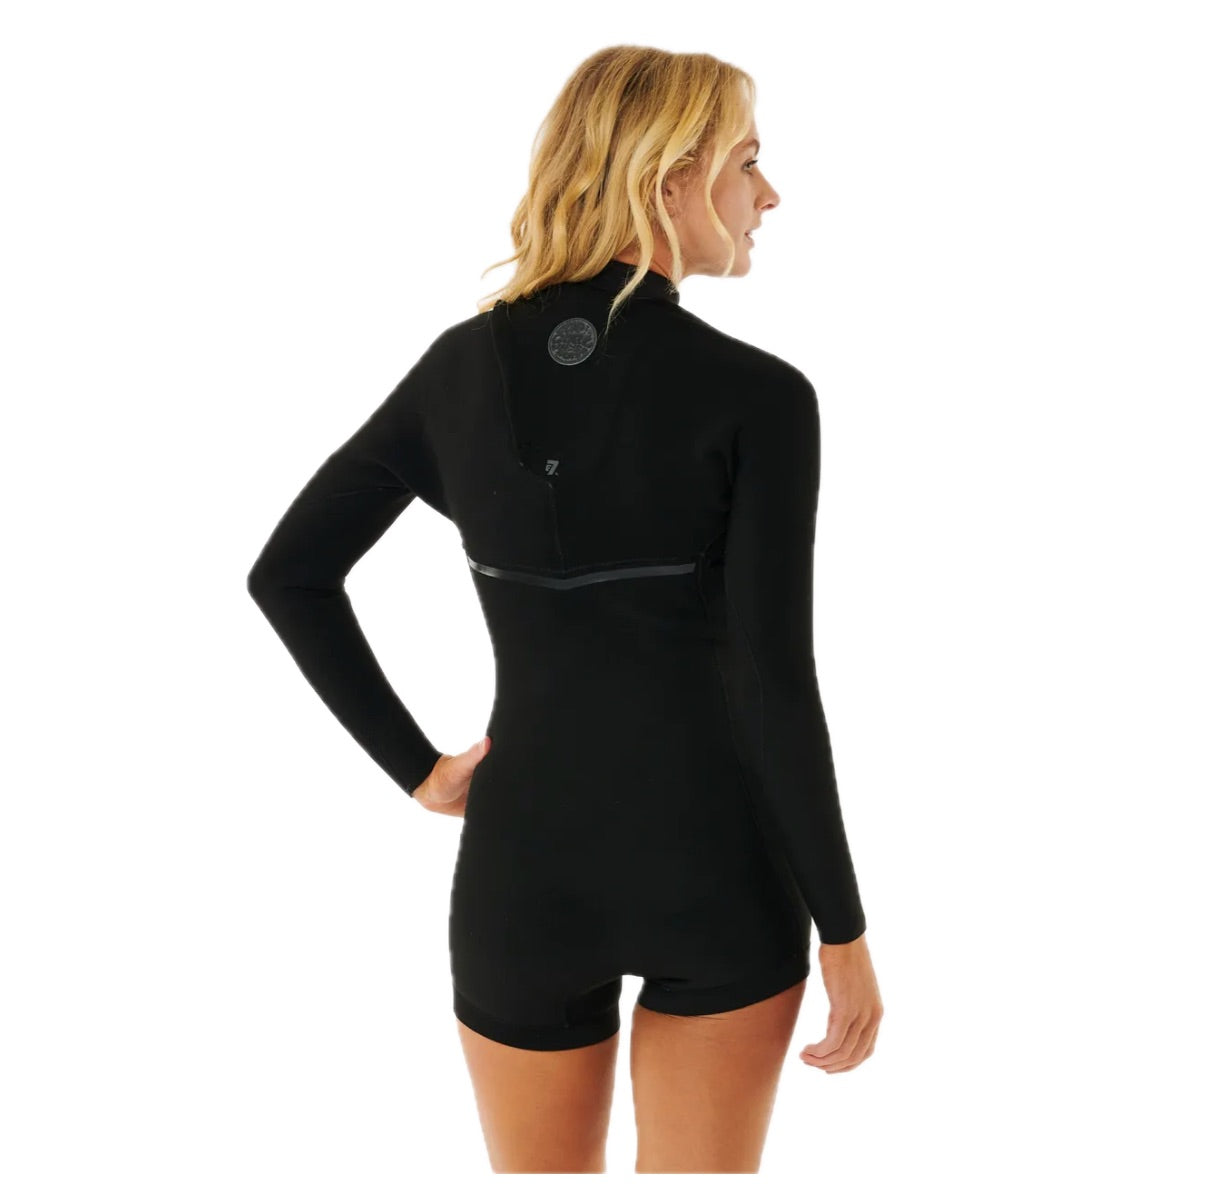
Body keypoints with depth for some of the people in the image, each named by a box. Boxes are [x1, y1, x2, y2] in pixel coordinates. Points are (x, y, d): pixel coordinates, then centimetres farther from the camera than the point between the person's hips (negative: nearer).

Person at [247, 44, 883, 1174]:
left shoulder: (463, 363, 0)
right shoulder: (757, 396, -14)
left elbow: (288, 573, 2)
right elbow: (774, 682, -16)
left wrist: (415, 766, 6)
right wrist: (843, 927, -6)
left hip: (523, 866, 3)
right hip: (716, 869, -3)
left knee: (539, 1166, 22)